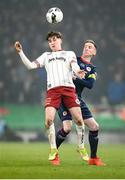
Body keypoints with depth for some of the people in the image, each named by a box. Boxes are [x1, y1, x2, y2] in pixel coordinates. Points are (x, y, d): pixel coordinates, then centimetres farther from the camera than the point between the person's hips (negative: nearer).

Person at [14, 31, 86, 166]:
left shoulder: (69, 53, 21)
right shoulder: (46, 56, 28)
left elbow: (74, 65, 2)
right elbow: (30, 65, 19)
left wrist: (77, 72, -22)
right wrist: (20, 52, 8)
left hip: (68, 88, -1)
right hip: (52, 89, 1)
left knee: (79, 120, -10)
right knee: (49, 119, -17)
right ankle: (53, 150, -4)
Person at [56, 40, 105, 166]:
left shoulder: (92, 69, 15)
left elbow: (90, 85, -4)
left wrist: (75, 78, -15)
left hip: (77, 98, 5)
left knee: (94, 127, -1)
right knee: (67, 127, -20)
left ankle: (93, 158, 13)